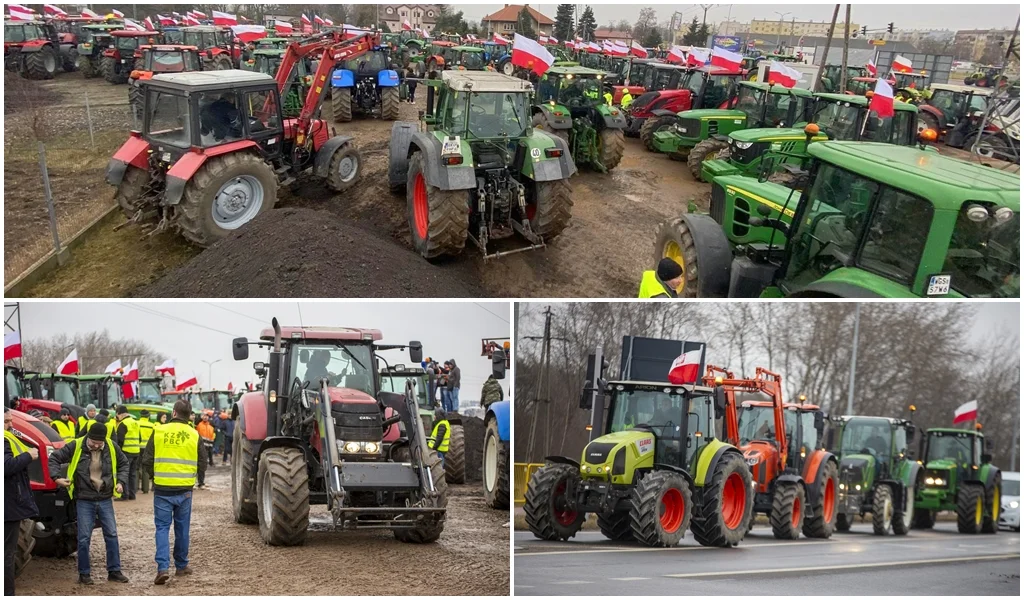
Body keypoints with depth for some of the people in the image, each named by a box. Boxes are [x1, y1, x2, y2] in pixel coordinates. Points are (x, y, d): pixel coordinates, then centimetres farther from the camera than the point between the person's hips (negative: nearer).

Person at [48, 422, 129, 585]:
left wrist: (120, 481, 1)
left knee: (111, 535, 6)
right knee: (84, 538, 1)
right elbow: (54, 459, -3)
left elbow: (123, 463, 12)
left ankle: (114, 571, 15)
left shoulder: (112, 447, -5)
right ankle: (84, 573, 13)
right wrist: (56, 478, -15)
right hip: (84, 500, -3)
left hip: (105, 500, 3)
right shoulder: (75, 446, -13)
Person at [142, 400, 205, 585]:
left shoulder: (159, 431, -4)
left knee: (162, 527, 4)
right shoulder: (194, 435, -2)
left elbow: (146, 461, -2)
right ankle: (181, 565, 25)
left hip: (162, 489, -1)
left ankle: (163, 567, -8)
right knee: (182, 528, 15)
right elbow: (202, 465, 3)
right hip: (184, 490, 1)